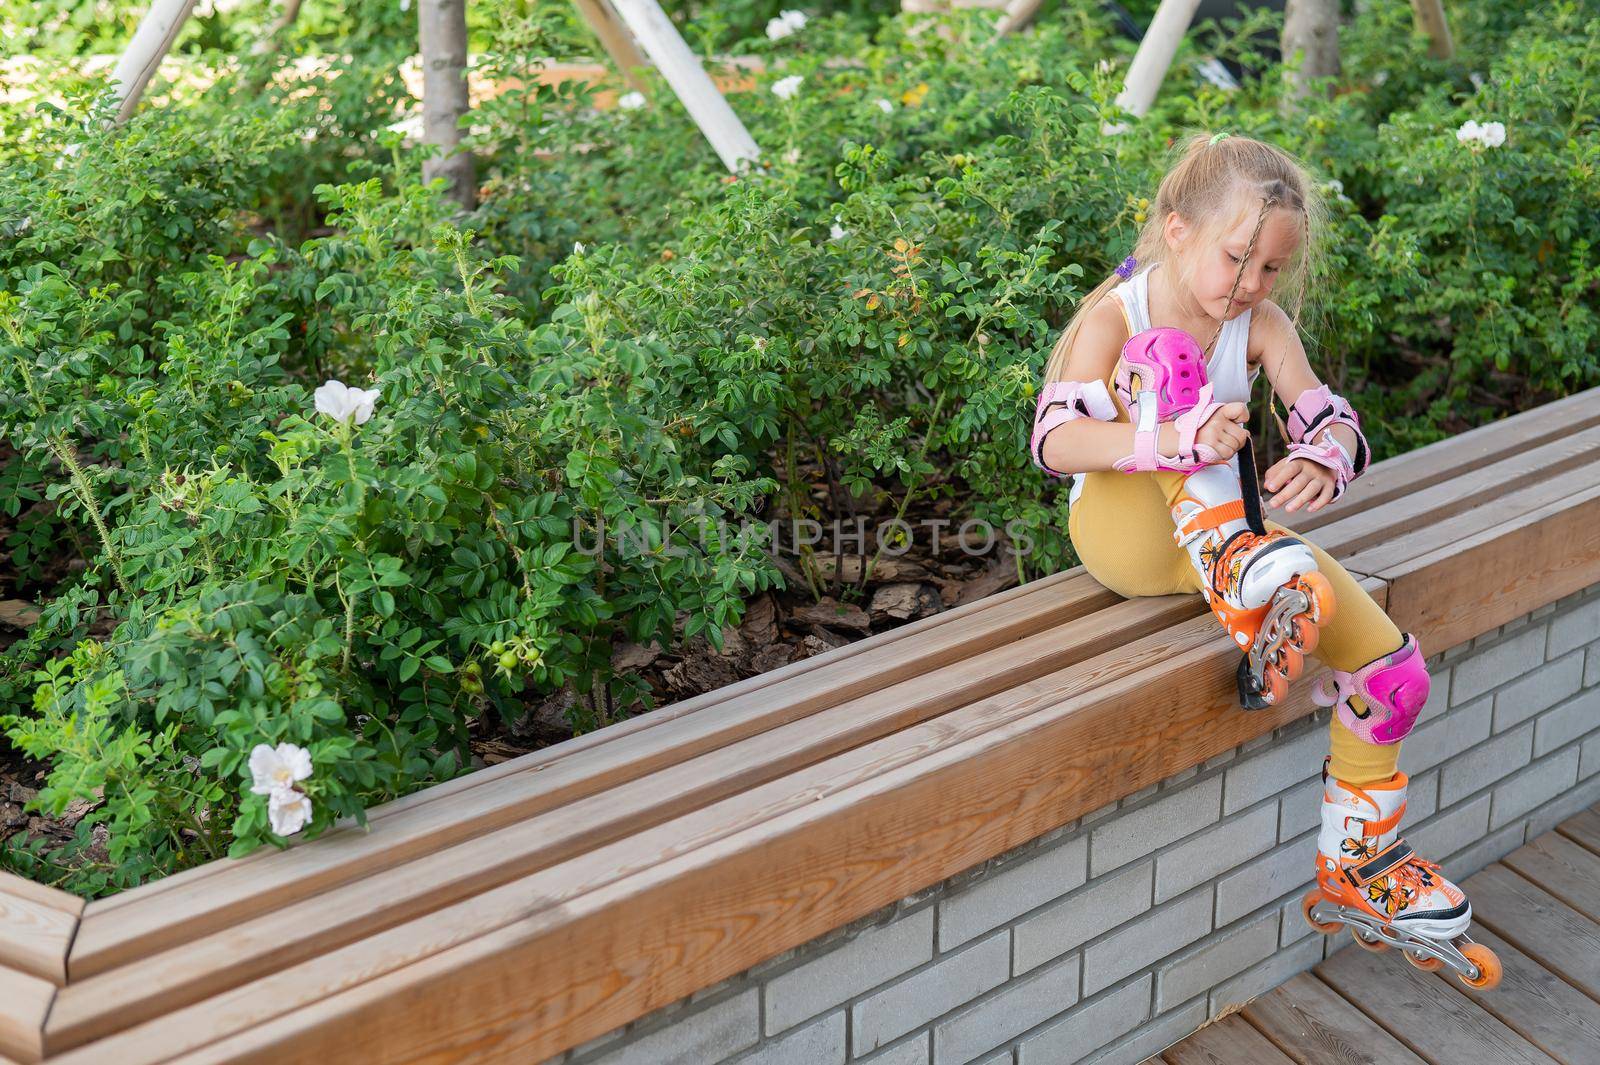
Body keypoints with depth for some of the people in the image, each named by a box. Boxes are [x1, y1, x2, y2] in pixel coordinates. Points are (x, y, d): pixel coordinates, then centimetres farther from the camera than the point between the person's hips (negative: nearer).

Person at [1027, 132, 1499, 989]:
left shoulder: (1261, 325, 1)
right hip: (1120, 534, -5)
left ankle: (1357, 870, 7)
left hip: (1223, 531, 5)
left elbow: (1330, 419, -10)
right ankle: (1237, 574, -45)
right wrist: (1172, 443, -46)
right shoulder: (1115, 318, -12)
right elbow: (1054, 439, -27)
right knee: (1161, 361, -29)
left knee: (1389, 659, -11)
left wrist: (1323, 459, -37)